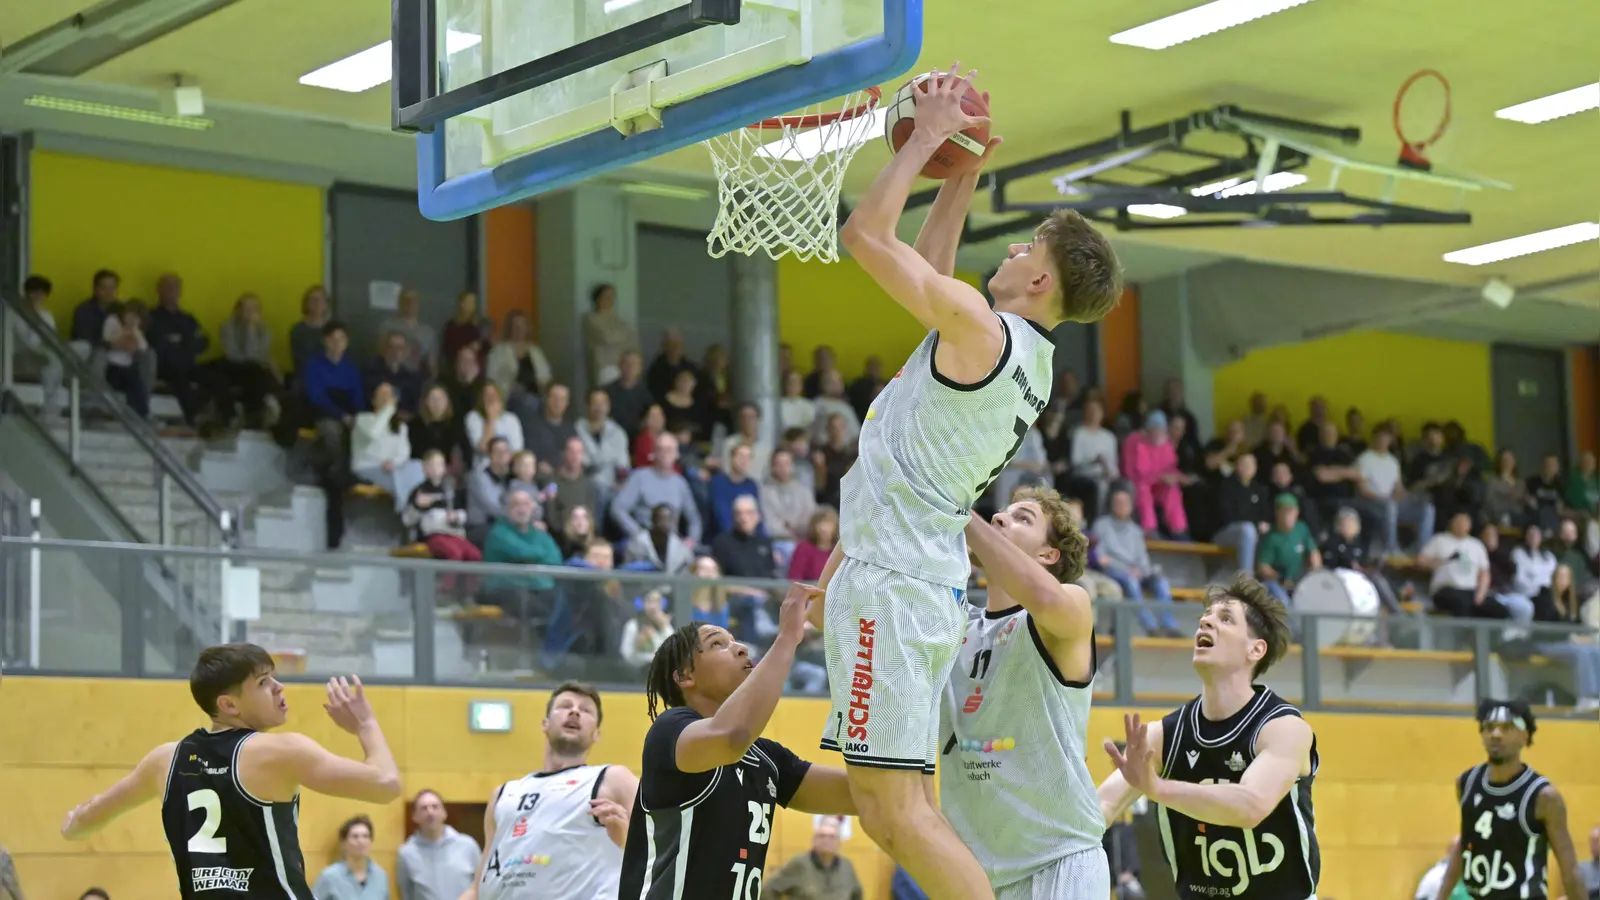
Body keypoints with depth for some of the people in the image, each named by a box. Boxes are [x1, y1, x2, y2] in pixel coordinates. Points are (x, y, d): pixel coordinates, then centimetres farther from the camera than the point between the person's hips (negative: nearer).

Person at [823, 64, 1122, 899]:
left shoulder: (978, 324, -12)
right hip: (925, 580, 10)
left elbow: (865, 236, -10)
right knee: (892, 811, 11)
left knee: (897, 809, -11)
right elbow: (929, 268, 31)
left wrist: (927, 137, -1)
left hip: (889, 581, -10)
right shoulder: (1026, 354, 15)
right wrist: (963, 171, 28)